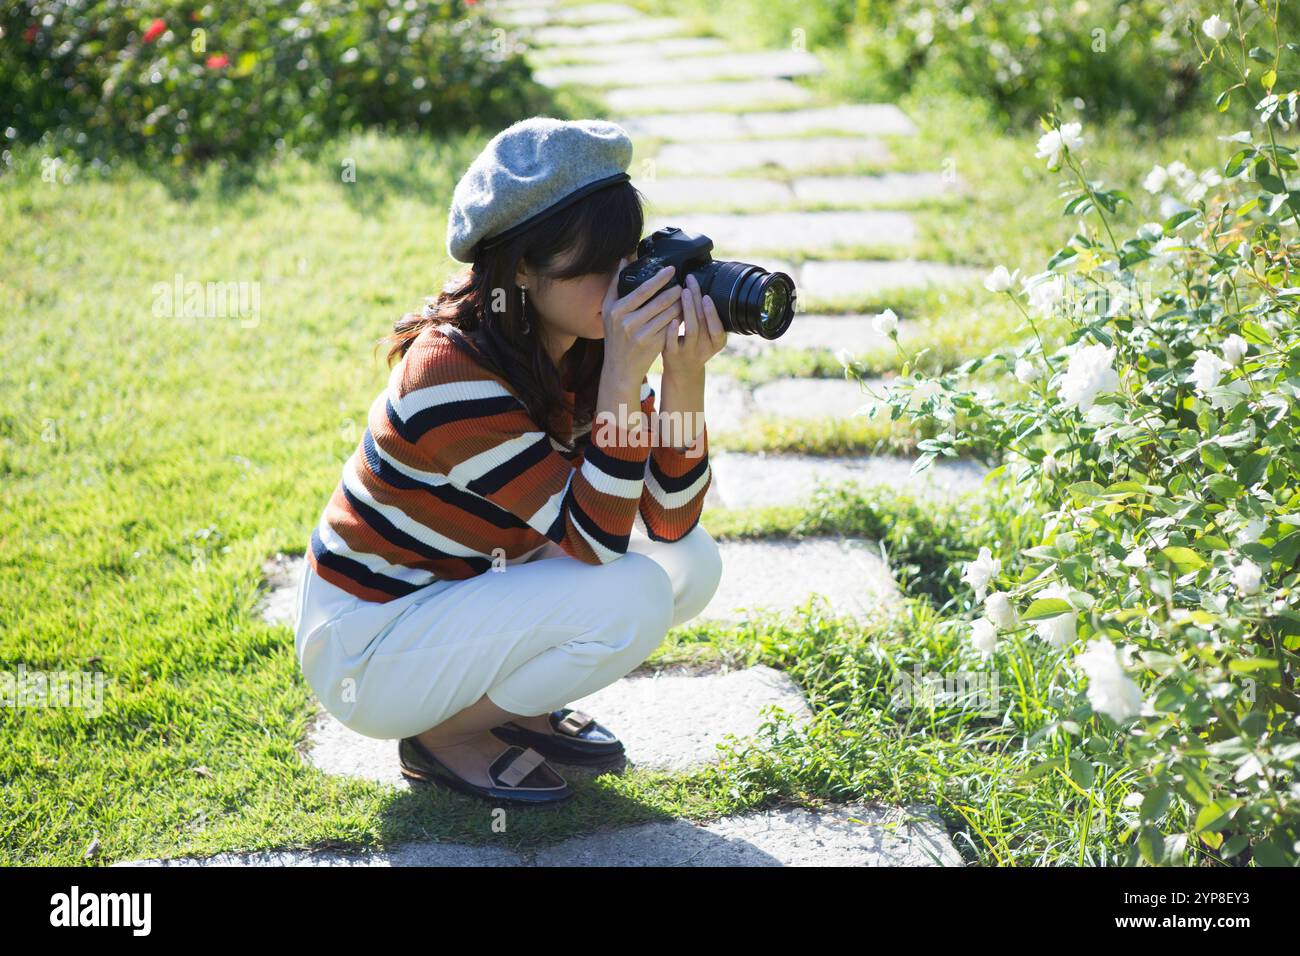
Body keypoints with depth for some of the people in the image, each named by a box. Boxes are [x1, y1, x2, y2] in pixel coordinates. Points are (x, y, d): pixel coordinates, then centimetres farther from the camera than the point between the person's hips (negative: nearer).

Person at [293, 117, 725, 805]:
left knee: (690, 563, -3)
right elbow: (596, 541, -29)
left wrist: (684, 375, -22)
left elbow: (670, 521, -10)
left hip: (455, 601, 8)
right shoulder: (452, 372, -29)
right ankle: (443, 736, -4)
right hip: (363, 652, -8)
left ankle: (514, 707, 10)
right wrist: (623, 377, -35)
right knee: (634, 597, -23)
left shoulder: (577, 352, -5)